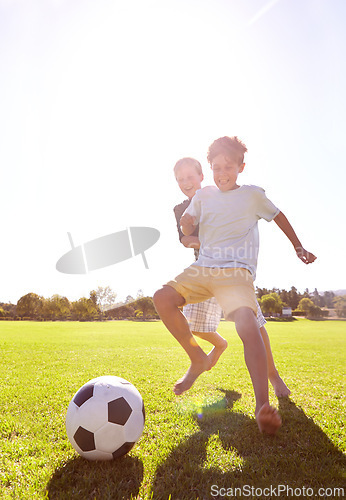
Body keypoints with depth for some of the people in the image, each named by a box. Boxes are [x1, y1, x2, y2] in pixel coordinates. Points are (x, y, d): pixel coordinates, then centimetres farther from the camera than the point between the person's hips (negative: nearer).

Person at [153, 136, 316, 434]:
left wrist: (299, 247, 28)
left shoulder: (253, 194, 11)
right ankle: (198, 360, 0)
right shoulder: (204, 195, 18)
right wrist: (186, 222, 0)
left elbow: (278, 216, 24)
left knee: (248, 324, -30)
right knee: (162, 298, -18)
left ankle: (263, 406, -30)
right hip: (204, 267, 4)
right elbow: (188, 230, 20)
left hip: (237, 270, -3)